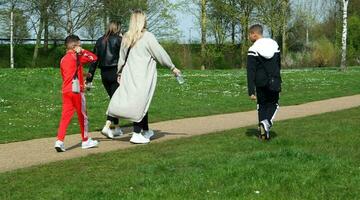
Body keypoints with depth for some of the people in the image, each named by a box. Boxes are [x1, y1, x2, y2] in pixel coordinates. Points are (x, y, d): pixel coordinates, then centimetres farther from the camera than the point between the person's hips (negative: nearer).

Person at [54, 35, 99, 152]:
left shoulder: (63, 60, 13)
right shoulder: (77, 57, -7)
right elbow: (93, 58, -4)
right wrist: (83, 51, 5)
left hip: (66, 91, 6)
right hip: (77, 91, -6)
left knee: (65, 116, 2)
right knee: (82, 116, 8)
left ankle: (60, 141, -11)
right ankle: (85, 140, 19)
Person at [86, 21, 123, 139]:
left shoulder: (100, 41, 9)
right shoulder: (118, 40, -6)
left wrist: (89, 78, 10)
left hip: (104, 74, 6)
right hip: (115, 72, -6)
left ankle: (117, 128, 23)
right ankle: (107, 127, -17)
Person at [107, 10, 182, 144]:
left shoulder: (126, 38, 5)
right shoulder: (147, 37, -10)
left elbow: (122, 58, 14)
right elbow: (160, 54, -6)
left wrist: (120, 73, 27)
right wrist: (172, 67, 4)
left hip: (130, 76, 5)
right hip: (144, 77, -5)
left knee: (141, 103, 14)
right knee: (141, 104, 0)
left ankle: (146, 131, 23)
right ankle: (136, 134, -1)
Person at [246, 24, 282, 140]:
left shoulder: (253, 50, -11)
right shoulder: (274, 44, 6)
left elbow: (251, 73, -14)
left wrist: (251, 91, -14)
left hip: (261, 83, -3)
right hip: (274, 83, 3)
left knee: (262, 105, 12)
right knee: (273, 104, 15)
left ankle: (263, 131, 5)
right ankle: (268, 122, -12)